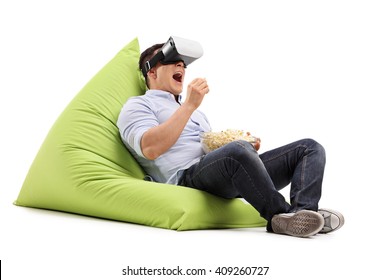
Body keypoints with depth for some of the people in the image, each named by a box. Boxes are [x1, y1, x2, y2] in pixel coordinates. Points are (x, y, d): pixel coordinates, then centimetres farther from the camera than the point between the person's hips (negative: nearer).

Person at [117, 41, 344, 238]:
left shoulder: (196, 112, 37)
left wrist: (247, 147, 8)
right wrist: (189, 105, -10)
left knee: (310, 148, -4)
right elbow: (151, 148, -9)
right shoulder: (138, 105, 12)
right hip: (188, 177, -8)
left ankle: (304, 210, -29)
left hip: (229, 178, 8)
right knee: (239, 151, -40)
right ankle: (280, 216, -26)